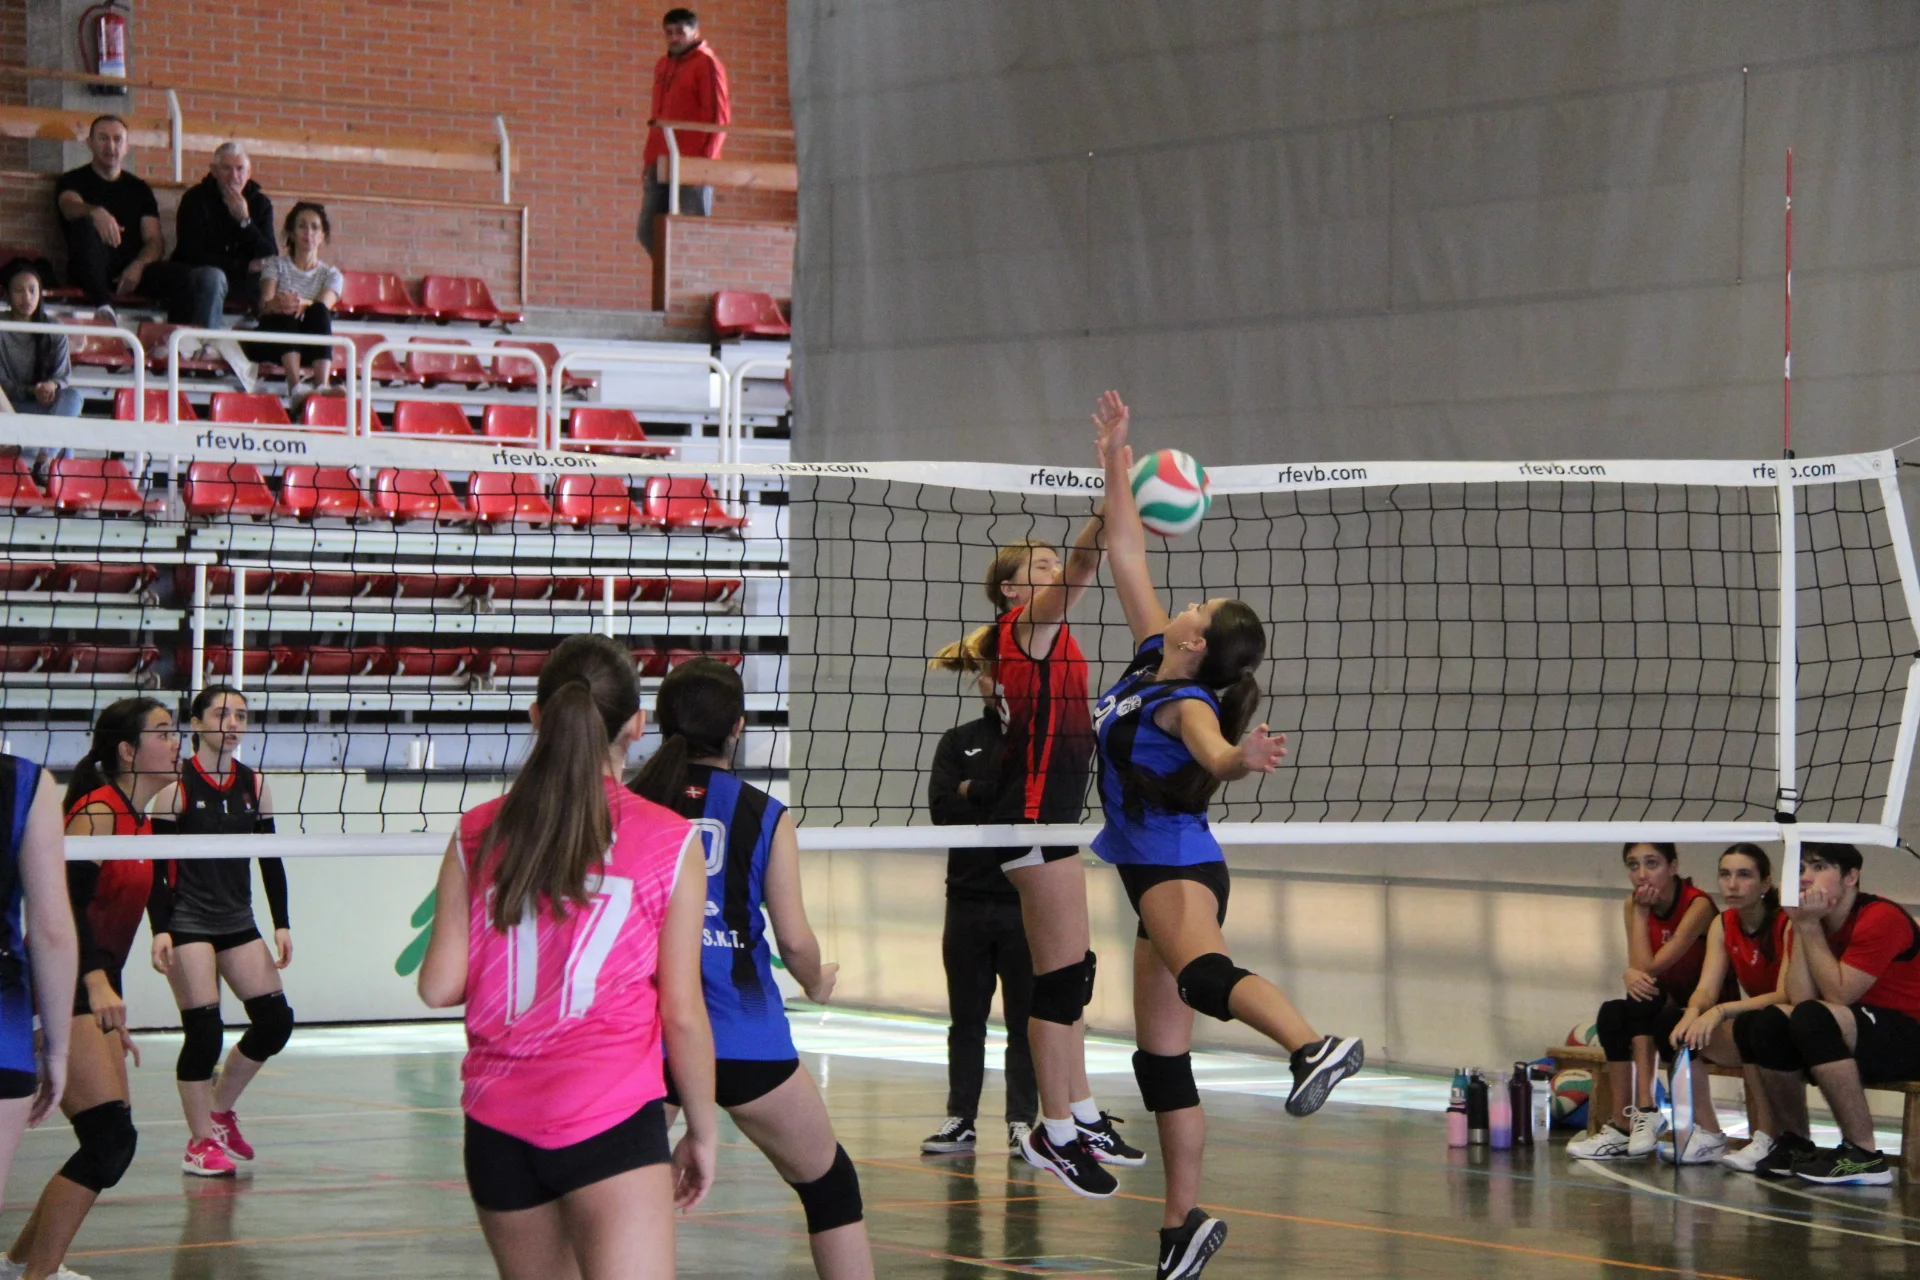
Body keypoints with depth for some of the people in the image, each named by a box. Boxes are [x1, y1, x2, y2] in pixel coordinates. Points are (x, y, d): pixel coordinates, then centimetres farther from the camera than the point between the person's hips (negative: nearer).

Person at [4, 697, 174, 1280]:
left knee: (109, 1142, 12)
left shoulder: (139, 819, 14)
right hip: (61, 991, -10)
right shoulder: (97, 811, -14)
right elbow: (67, 902, -26)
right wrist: (97, 985, -39)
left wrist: (114, 1024, 23)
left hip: (93, 996, 10)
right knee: (111, 1139, -15)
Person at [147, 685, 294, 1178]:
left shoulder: (254, 785, 7)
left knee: (275, 1021, 0)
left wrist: (281, 925, 4)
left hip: (238, 921, 6)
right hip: (188, 921, -6)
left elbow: (270, 860, 10)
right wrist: (160, 930, -17)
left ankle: (220, 1112, 20)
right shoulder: (176, 784, -7)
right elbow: (157, 864, -9)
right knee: (204, 1030, -10)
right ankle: (201, 1142, 2)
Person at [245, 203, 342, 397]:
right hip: (273, 343, -1)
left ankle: (321, 385, -50)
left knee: (319, 312, -30)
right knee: (287, 311, -33)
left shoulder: (331, 275, 17)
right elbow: (264, 304, -5)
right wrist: (275, 305, -32)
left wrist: (302, 303, -32)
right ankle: (294, 385, -55)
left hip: (313, 347, 1)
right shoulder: (276, 265, 15)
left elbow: (323, 307, -7)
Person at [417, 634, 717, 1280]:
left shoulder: (478, 835, 5)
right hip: (613, 1122, -4)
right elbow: (682, 1014, -1)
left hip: (498, 1128, 4)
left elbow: (438, 987, 3)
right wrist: (703, 1131, 10)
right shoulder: (671, 843, -3)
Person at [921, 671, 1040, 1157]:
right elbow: (941, 806, -3)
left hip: (1025, 902, -2)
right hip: (968, 897, 3)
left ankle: (1022, 1121, 7)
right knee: (966, 1020, 7)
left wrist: (973, 791, -8)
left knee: (1025, 1018, 1)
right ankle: (960, 1120, 13)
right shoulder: (958, 742, 11)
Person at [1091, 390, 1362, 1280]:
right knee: (1160, 1055, 9)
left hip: (1178, 869, -9)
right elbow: (1126, 557, 13)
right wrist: (1116, 469, 12)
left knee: (1202, 973, -40)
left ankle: (1316, 1046, -65)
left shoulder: (1188, 701, -15)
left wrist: (1243, 760, -58)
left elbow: (1215, 753, -36)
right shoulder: (1150, 659, 7)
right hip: (1157, 871, 9)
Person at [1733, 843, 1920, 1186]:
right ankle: (1796, 1144, 3)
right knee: (1764, 1022, -6)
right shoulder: (1815, 923, 6)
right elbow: (1799, 998, -8)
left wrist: (1810, 926, -18)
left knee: (1813, 1018, -32)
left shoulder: (1881, 919, -17)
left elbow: (1838, 995, -23)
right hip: (1860, 1043, 8)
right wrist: (1800, 928, -11)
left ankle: (1864, 1156, -28)